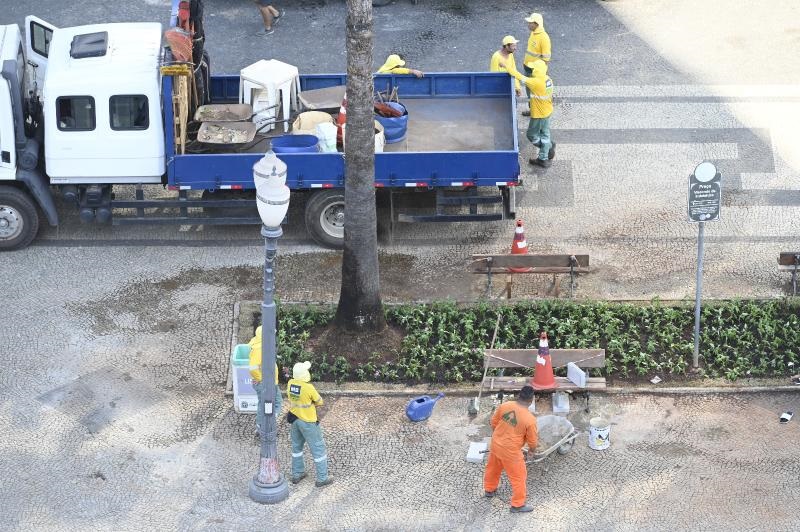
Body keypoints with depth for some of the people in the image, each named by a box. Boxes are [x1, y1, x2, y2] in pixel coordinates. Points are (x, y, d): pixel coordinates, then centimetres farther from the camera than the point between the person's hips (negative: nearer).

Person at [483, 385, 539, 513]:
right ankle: (518, 505, 24)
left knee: (493, 468, 30)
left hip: (495, 444, 6)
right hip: (510, 451, -6)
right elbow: (532, 441, -12)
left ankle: (489, 490, 52)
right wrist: (532, 448, 12)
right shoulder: (530, 419, -24)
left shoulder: (504, 405, -11)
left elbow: (494, 422, 3)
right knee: (518, 476, 14)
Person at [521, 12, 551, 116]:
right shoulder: (533, 33, 2)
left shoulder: (543, 37, -25)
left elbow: (546, 57, -22)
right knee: (529, 89, 21)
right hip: (528, 67, 9)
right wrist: (525, 61, 22)